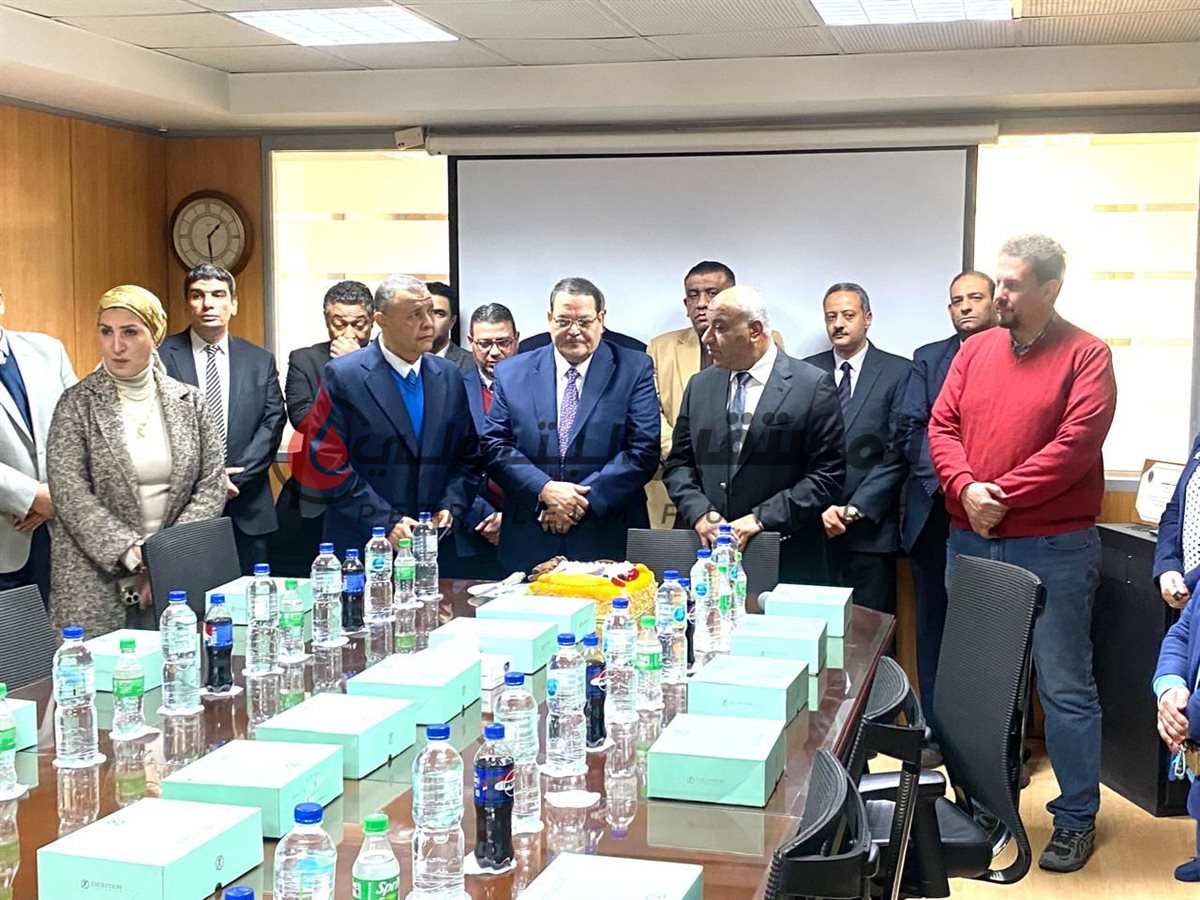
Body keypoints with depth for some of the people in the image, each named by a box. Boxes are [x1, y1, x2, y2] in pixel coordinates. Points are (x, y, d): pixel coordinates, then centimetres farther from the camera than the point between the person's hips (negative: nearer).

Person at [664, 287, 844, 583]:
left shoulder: (813, 387, -5)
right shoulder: (699, 386, 10)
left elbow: (828, 474, -8)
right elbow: (678, 464, 12)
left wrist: (762, 518, -14)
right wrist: (700, 513, -7)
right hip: (707, 556, 4)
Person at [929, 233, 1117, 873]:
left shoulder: (1086, 356, -6)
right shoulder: (976, 350, 9)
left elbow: (1075, 444, -15)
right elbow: (942, 427, 4)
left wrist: (1001, 495, -15)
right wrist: (966, 489, -13)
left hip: (1053, 548, -5)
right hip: (970, 542, 5)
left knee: (1064, 686, 2)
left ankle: (1076, 819, 15)